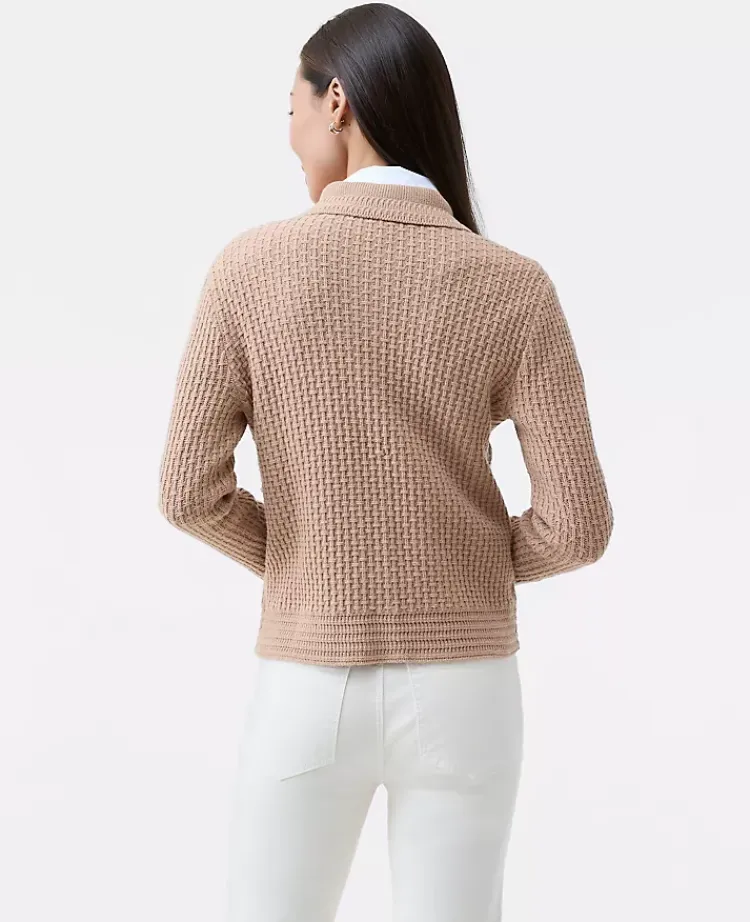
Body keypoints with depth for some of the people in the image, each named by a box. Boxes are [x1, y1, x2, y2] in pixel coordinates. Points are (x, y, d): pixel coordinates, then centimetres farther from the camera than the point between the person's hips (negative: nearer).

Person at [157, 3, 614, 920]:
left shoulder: (251, 266, -10)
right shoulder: (515, 288, -9)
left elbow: (190, 491, -11)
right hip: (461, 692, 1)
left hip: (308, 694, -1)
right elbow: (577, 525, -12)